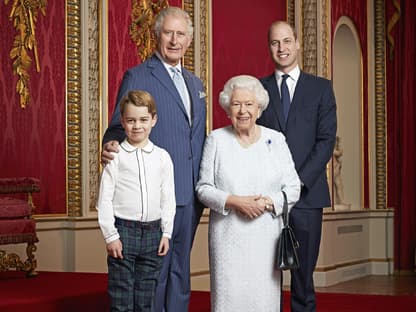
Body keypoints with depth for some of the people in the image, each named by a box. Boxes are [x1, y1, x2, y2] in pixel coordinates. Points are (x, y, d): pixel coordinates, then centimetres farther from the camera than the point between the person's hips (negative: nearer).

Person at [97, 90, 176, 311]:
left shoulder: (162, 157, 5)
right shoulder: (115, 156, -4)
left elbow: (168, 198, 8)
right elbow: (104, 199, -4)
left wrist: (166, 233, 4)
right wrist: (110, 235, -7)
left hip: (152, 231, 3)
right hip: (123, 229, -3)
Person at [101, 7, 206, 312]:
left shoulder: (195, 83, 17)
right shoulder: (137, 76, -5)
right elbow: (120, 127, -7)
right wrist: (111, 146, -29)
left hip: (191, 195, 7)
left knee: (180, 270, 15)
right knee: (155, 270, -1)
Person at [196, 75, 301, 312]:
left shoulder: (276, 139, 6)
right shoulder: (217, 139, 4)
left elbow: (293, 188, 5)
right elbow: (203, 188, 3)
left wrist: (268, 203, -12)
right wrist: (234, 202, -13)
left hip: (266, 237, 1)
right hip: (228, 236, -1)